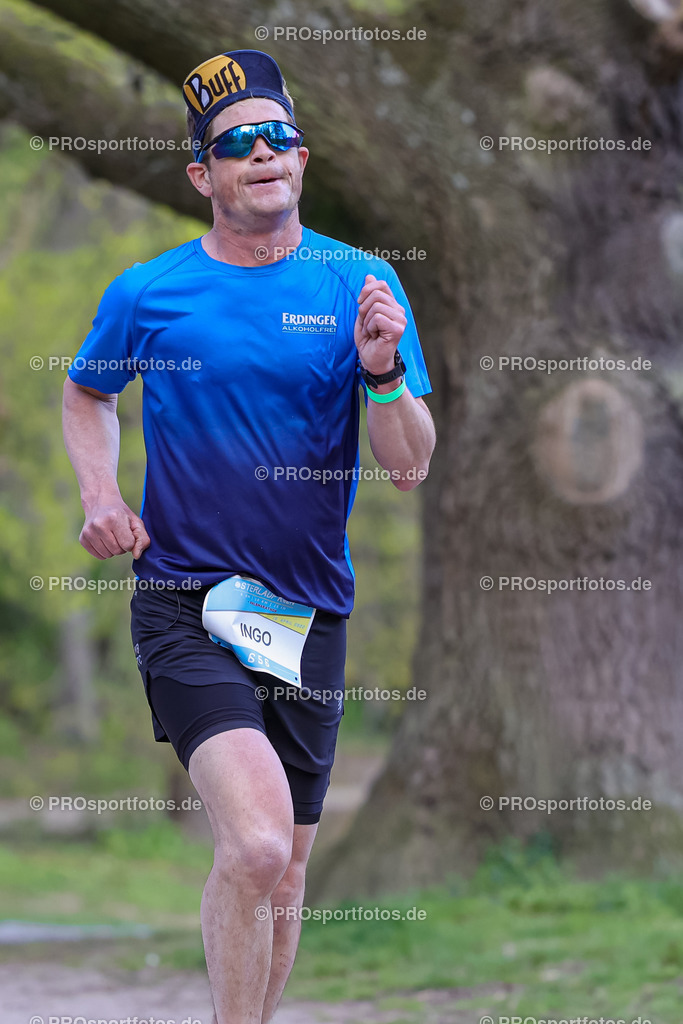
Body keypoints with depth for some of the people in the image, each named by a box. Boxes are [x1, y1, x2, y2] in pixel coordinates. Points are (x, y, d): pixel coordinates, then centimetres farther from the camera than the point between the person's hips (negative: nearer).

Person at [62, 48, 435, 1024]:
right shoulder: (146, 294, -1)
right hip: (185, 603, -3)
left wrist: (384, 372, -20)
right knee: (255, 844, -23)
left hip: (310, 609, 3)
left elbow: (410, 468, -2)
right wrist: (100, 495, 4)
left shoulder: (361, 283, 1)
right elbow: (85, 395, 20)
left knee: (283, 874, 12)